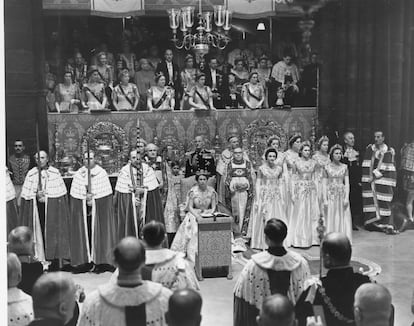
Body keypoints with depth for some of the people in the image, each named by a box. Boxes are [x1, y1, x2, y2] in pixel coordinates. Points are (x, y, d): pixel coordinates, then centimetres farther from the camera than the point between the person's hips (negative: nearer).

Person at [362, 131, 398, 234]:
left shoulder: (389, 151, 1)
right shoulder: (369, 149, 8)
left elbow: (387, 167, -5)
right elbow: (367, 165, 3)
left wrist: (375, 176, -8)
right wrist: (370, 176, -7)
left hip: (383, 180, -2)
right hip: (370, 180, 2)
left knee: (384, 202, -5)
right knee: (371, 201, -1)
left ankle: (386, 225, -4)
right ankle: (373, 224, 4)